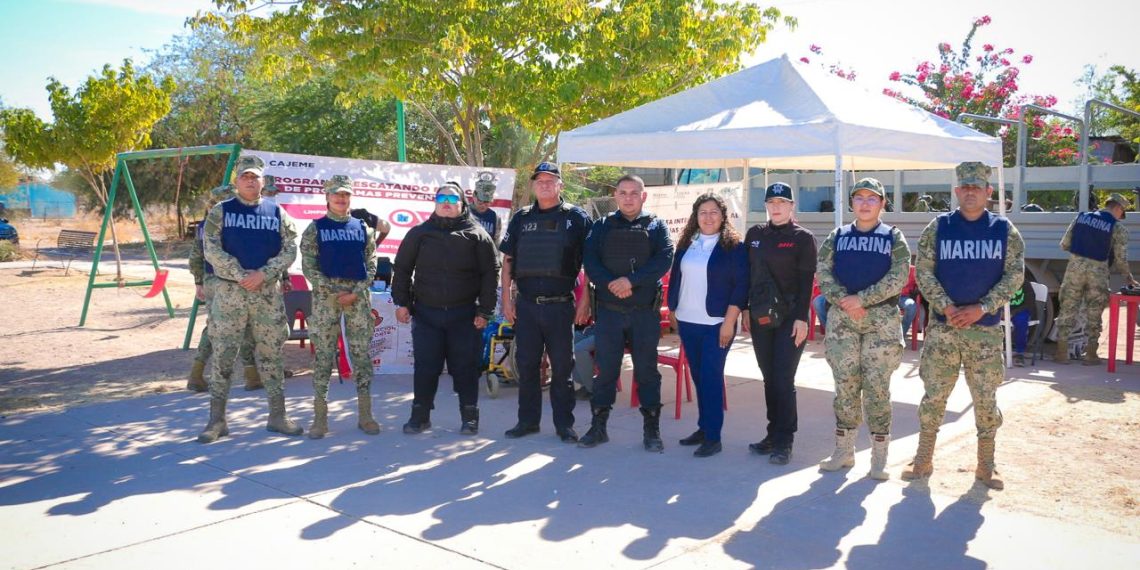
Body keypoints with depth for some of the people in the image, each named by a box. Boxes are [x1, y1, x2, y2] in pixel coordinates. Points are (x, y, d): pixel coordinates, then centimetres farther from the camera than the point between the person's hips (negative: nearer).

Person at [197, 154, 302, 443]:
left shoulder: (277, 213, 7)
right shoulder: (220, 212, 3)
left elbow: (290, 250, 0)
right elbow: (212, 251, -6)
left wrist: (263, 274, -14)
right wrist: (241, 275, -16)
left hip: (268, 292, 2)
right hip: (229, 290, -1)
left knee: (271, 354, 6)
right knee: (222, 354, -1)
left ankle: (277, 416, 15)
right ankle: (217, 419, 7)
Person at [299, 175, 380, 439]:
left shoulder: (362, 227, 11)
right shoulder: (315, 228, 5)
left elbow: (371, 264, 7)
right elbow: (308, 266, -1)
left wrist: (357, 292, -8)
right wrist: (334, 292, -10)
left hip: (358, 296, 2)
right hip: (325, 295, -2)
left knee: (361, 353, 2)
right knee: (323, 354, -2)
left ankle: (365, 414, 9)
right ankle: (320, 417, 4)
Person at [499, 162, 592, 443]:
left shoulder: (576, 217, 1)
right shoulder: (521, 218, 10)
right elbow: (507, 261, 13)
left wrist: (584, 301, -6)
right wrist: (507, 299, 6)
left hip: (561, 304, -3)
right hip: (526, 305, 3)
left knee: (562, 366, 4)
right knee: (526, 364, 9)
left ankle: (564, 423, 13)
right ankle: (528, 420, 20)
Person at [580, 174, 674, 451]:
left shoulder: (657, 226, 5)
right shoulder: (602, 226, 9)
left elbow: (664, 260, -9)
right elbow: (590, 261, -3)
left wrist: (632, 280, -20)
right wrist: (611, 285, -18)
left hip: (645, 311, -1)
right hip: (608, 310, 1)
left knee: (647, 370, 5)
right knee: (605, 370, 6)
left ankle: (651, 430, 14)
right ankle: (598, 426, 17)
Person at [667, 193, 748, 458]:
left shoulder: (734, 246, -5)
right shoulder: (686, 244, 9)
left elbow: (741, 285, -9)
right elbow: (675, 278, 16)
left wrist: (729, 321, -14)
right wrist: (672, 311, 13)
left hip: (716, 323, -5)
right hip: (687, 322, 5)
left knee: (711, 377, -6)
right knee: (698, 376, 11)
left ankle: (713, 437, 0)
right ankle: (704, 428, 21)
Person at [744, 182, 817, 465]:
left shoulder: (803, 237, -3)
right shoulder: (754, 234, 9)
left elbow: (806, 280, -7)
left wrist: (801, 318, -13)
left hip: (790, 317, -4)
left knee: (783, 380, -5)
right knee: (769, 378, 9)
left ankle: (784, 441, 2)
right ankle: (774, 433, 18)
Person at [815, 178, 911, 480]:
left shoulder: (893, 237, 5)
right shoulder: (837, 236, 11)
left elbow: (898, 277, -7)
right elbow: (823, 273, 1)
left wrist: (862, 299, -16)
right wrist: (843, 301, -14)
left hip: (882, 319, -2)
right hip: (842, 319, 2)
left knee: (877, 387, -1)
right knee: (845, 385, 5)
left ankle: (879, 457, 8)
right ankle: (844, 450, 16)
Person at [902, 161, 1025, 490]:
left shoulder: (1005, 231, 3)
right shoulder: (937, 228, 2)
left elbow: (1015, 275, -2)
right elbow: (924, 272, -2)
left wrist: (981, 308, -13)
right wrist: (946, 308, -14)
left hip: (986, 329, 0)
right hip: (942, 327, 0)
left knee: (986, 399, 6)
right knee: (934, 395, 4)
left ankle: (986, 467, 19)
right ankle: (923, 462, 17)